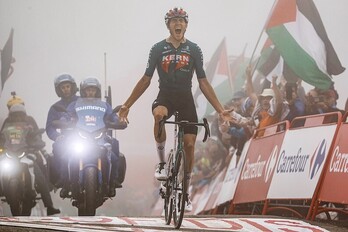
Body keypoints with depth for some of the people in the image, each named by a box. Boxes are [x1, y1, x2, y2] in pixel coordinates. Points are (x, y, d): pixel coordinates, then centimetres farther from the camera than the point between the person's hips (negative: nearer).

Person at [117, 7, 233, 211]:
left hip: (186, 99, 2)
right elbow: (146, 80, 5)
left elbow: (203, 83, 5)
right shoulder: (158, 49, 1)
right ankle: (162, 162, -21)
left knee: (189, 144, -4)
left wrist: (220, 109, 0)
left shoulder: (194, 50, 3)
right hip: (165, 97, -2)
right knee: (159, 114, -38)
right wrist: (127, 105, 2)